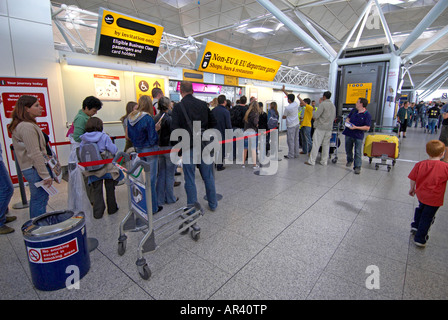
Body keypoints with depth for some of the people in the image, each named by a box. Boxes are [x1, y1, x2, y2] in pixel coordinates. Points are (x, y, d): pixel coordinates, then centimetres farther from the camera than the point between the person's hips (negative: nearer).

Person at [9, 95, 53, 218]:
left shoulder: (19, 125, 14)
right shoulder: (27, 127, -18)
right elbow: (35, 154, -22)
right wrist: (45, 175, -20)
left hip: (30, 168, 10)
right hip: (35, 168, -10)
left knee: (35, 199, 20)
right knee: (40, 200, -3)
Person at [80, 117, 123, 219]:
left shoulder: (83, 140, -2)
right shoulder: (104, 137, -13)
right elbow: (114, 150, -12)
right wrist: (114, 146, 7)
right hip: (107, 168, -2)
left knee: (96, 191, 13)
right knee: (110, 189, 15)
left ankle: (98, 212, 16)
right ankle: (112, 208, 27)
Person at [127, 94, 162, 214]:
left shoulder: (130, 117, 3)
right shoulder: (148, 118, -18)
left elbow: (129, 135, 12)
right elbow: (152, 139, -18)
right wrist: (156, 130, -2)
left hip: (137, 149, 7)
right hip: (150, 150, -7)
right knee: (151, 178, 2)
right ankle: (152, 207, 12)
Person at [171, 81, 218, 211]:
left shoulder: (178, 107, -6)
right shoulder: (203, 104, 5)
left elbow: (175, 128, -13)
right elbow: (213, 122, 8)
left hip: (189, 146, -3)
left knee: (189, 178, 8)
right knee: (208, 176, 15)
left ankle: (192, 206, 17)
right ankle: (213, 204, 27)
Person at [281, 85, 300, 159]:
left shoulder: (287, 108, -17)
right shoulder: (296, 104, 2)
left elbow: (284, 117, -4)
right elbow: (290, 96, 19)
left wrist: (283, 117, 20)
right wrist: (284, 90, 24)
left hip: (291, 126, -8)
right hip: (297, 124, 8)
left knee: (290, 140, -2)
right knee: (296, 139, 13)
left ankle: (291, 155, 3)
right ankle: (296, 154, 20)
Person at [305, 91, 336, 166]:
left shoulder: (323, 104, -11)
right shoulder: (333, 105, 13)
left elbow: (316, 115, -13)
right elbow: (334, 117, 21)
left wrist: (313, 112, 5)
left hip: (320, 127, -7)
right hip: (329, 128, 7)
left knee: (316, 145, -4)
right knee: (326, 145, 10)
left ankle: (311, 161, -1)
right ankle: (324, 161, 14)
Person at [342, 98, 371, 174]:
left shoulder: (367, 115, -11)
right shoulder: (353, 110, 6)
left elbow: (367, 128, -13)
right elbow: (348, 118, 19)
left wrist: (356, 127, -20)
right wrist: (347, 121, -5)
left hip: (358, 136, -5)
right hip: (349, 133, 6)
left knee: (358, 152, -3)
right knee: (348, 149, 18)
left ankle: (357, 167, 2)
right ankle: (349, 160, 42)